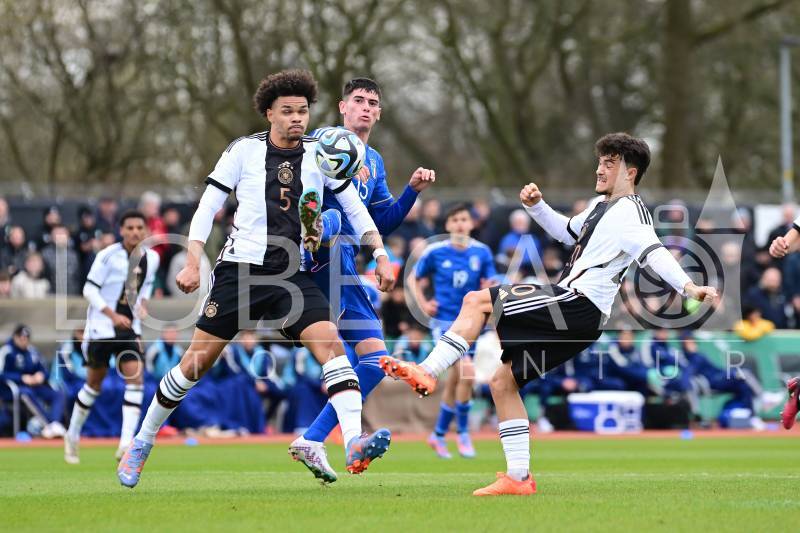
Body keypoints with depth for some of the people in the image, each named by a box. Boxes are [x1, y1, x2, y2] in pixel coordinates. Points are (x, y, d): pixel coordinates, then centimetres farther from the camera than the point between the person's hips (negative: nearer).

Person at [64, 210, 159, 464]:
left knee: (136, 378, -13)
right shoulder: (108, 256, -13)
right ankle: (73, 436, 28)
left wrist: (142, 302, 3)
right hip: (101, 328, -4)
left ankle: (126, 444, -17)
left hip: (130, 329, 4)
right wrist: (112, 315, -23)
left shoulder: (152, 258, 2)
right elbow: (89, 290, -13)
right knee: (94, 383, 6)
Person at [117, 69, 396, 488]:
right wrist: (193, 264, -7)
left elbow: (355, 208, 12)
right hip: (240, 267, -2)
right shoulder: (244, 150, 0)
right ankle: (142, 443, 17)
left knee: (330, 343, -21)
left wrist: (380, 256, 2)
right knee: (196, 361, 0)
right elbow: (207, 206, 2)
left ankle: (354, 444, -31)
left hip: (293, 275, 2)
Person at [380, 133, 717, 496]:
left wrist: (688, 287, -40)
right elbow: (567, 232, 39)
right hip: (567, 307, 10)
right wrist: (536, 206, 23)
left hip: (576, 305, -10)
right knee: (502, 380, 8)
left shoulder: (629, 212, -9)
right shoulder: (601, 206, 22)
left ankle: (427, 372, -13)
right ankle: (518, 477, 7)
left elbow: (653, 253, -24)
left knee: (477, 301, -14)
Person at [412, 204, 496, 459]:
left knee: (455, 382, 11)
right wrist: (423, 304, -4)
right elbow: (415, 279, 9)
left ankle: (438, 435, 28)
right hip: (444, 321, -4)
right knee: (467, 372, -22)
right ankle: (462, 432, -7)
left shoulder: (482, 252, 1)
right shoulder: (435, 252, -4)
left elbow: (489, 285, 5)